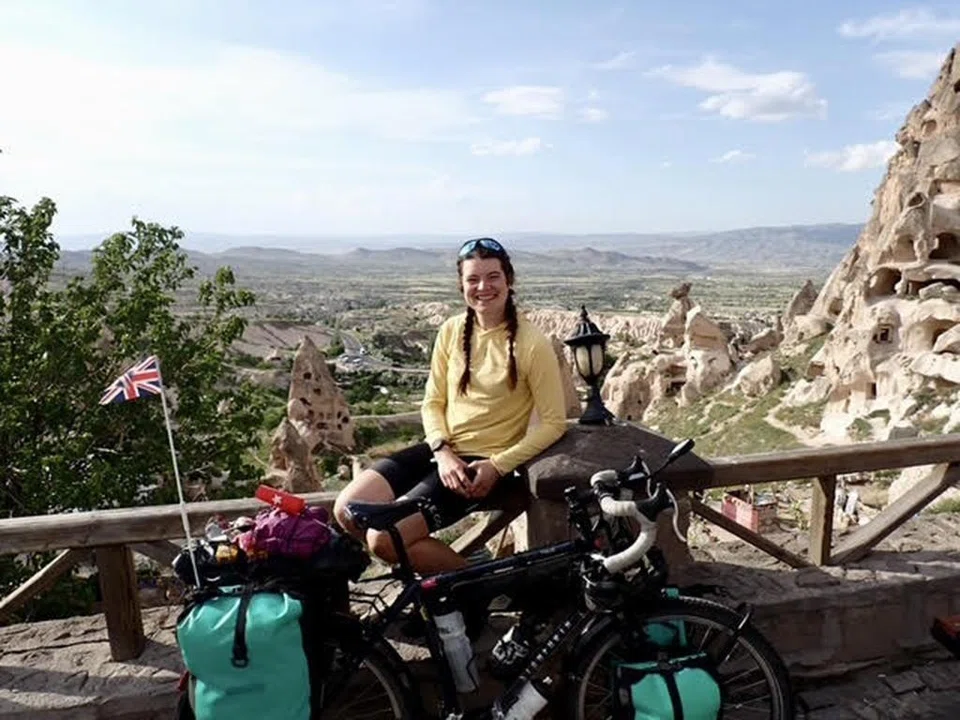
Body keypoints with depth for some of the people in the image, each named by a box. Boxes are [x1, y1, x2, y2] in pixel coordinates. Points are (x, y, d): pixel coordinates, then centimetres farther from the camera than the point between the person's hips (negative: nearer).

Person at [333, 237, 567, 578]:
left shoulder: (532, 343, -12)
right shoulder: (452, 330, 3)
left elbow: (553, 423, -9)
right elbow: (433, 402, 8)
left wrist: (498, 466, -17)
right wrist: (442, 451, -10)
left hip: (487, 462, -6)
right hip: (443, 450, 6)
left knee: (385, 538, -18)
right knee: (347, 511, -10)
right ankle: (424, 559, 12)